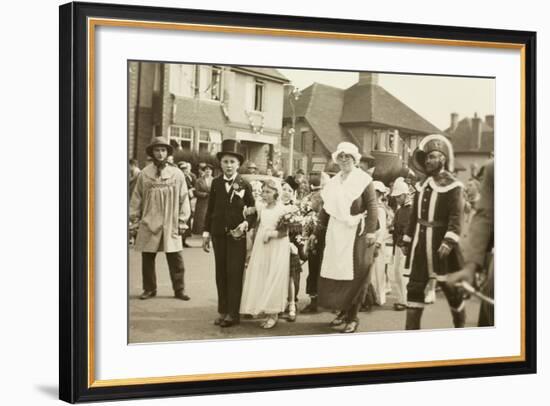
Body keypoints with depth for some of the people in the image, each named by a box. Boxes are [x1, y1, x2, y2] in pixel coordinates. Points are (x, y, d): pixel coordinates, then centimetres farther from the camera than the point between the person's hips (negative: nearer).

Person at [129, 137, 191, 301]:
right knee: (147, 258, 6)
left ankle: (179, 289, 12)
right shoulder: (144, 174, 3)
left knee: (176, 258, 1)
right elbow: (136, 199, 7)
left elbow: (183, 198, 4)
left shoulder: (177, 174, 2)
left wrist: (182, 220, 0)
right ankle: (149, 289, 19)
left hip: (171, 224, -1)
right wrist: (134, 220, 4)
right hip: (148, 224, 1)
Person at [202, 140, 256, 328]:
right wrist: (206, 233, 5)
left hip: (237, 234, -3)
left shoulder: (244, 185, 0)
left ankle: (233, 313, -1)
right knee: (221, 273, 7)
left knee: (235, 273, -4)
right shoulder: (216, 183, 5)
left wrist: (246, 224, -13)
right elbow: (210, 209, 8)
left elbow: (253, 209, 4)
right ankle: (222, 311, 14)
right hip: (218, 234, 3)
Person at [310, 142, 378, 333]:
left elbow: (372, 206, -10)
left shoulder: (363, 179, -3)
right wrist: (316, 233, 15)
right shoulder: (333, 182, 14)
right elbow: (326, 209, 17)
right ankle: (343, 311, 20)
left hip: (356, 232, -5)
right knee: (334, 274, 5)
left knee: (354, 275, -3)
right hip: (335, 232, 5)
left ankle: (352, 317, 5)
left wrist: (371, 230, -20)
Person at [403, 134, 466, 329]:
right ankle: (411, 330, 4)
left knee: (451, 289, 7)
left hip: (441, 245, -6)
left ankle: (460, 325, 24)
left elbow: (456, 217, -17)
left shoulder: (452, 185, -8)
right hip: (421, 245, 6)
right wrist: (407, 240, 13)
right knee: (415, 287, 2)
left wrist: (449, 241, -28)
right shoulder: (423, 184, 13)